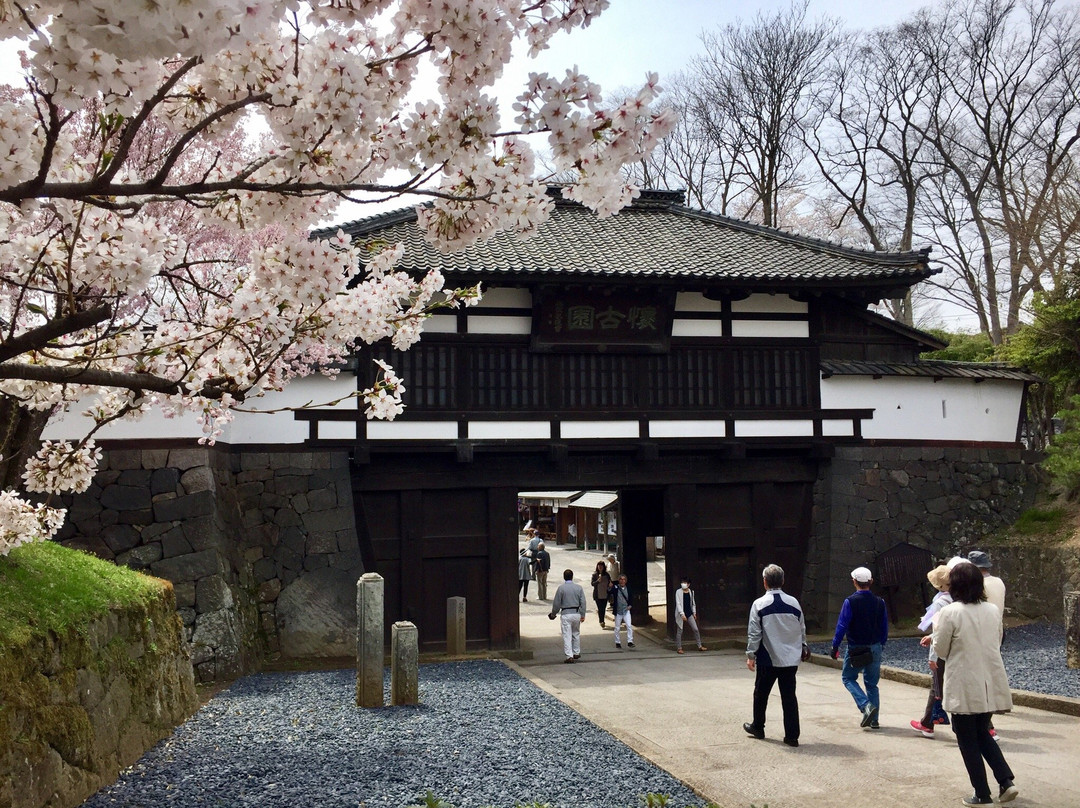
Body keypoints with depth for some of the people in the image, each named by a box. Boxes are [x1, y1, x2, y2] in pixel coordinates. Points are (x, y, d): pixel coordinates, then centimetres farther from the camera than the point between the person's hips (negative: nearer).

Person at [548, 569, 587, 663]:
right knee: (576, 634, 19)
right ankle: (576, 653, 28)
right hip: (576, 613, 4)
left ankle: (569, 656, -10)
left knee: (567, 635, -2)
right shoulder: (578, 587, 2)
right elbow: (583, 602, 1)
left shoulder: (561, 588, -7)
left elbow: (556, 603, -3)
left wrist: (553, 613, 11)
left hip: (566, 614, -3)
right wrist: (582, 614, 5)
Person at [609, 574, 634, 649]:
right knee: (617, 628, 9)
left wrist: (630, 605, 4)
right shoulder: (615, 588, -8)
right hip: (618, 611, -1)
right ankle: (617, 642, 21)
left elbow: (631, 598, 15)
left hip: (626, 610, 1)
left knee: (629, 626, -10)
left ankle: (630, 642, -6)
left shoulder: (628, 588, 1)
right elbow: (609, 596, -14)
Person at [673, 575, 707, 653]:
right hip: (680, 614, -4)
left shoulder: (691, 592, 6)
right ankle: (679, 648, 11)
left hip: (689, 614, 4)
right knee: (679, 631, 2)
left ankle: (700, 646, 10)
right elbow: (678, 603, -14)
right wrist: (682, 614, -22)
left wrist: (694, 613, 13)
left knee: (696, 629, 1)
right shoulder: (678, 592, -8)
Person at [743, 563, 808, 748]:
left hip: (768, 659, -3)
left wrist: (751, 655, 0)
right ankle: (792, 736, 5)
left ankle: (757, 727, 31)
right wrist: (802, 650, 24)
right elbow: (802, 630, 10)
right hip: (791, 659, 3)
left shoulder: (759, 604, -11)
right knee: (789, 696, 7)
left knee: (761, 693, 16)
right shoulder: (794, 603, 0)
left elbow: (754, 633, -9)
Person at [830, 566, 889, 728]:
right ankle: (874, 719, 12)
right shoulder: (879, 602, 2)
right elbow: (885, 627, 9)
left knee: (848, 678, 10)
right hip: (875, 648, 5)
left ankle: (866, 706, -10)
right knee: (872, 683, 13)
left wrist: (835, 646, -5)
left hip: (855, 649, -5)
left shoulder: (850, 602, -14)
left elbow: (842, 626, -13)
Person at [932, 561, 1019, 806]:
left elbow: (941, 650, -8)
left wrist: (936, 634, 11)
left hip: (965, 687, -5)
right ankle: (1006, 781, 10)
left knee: (968, 740, 8)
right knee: (983, 733, 22)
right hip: (990, 683, 5)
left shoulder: (950, 613, -15)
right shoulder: (993, 610, 1)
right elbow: (996, 643, 14)